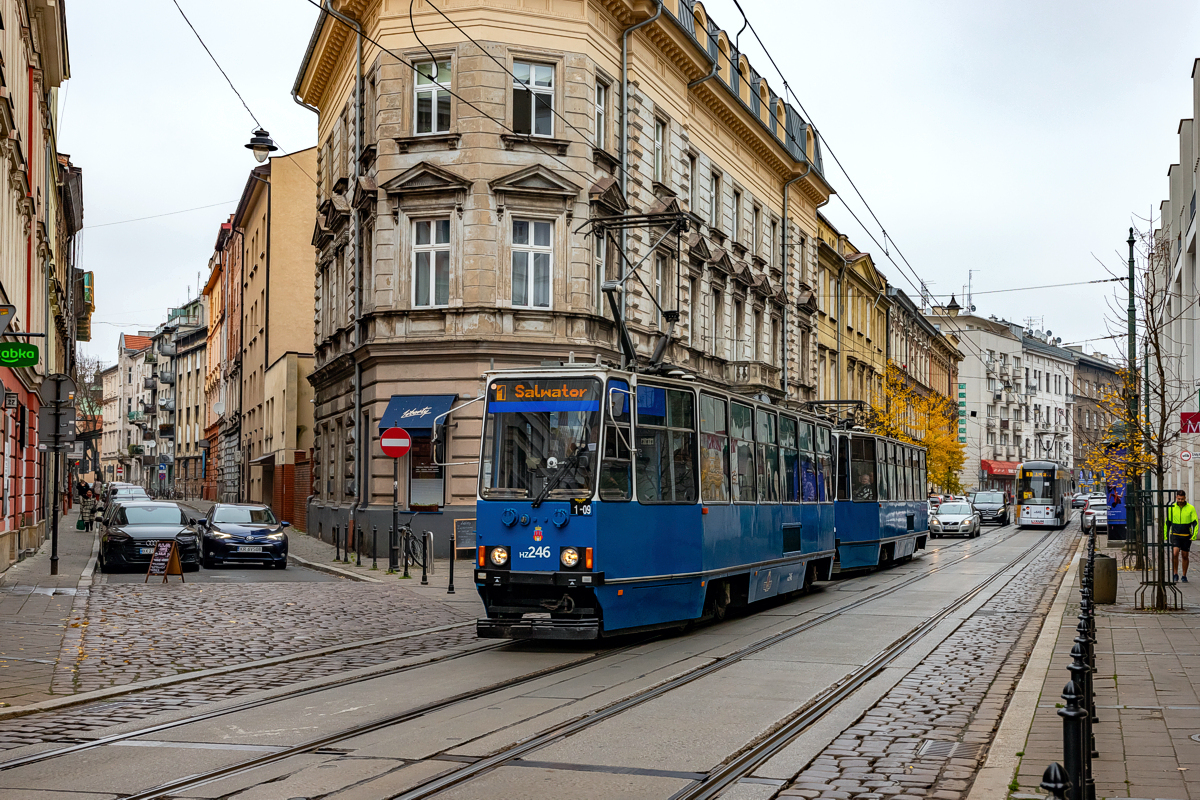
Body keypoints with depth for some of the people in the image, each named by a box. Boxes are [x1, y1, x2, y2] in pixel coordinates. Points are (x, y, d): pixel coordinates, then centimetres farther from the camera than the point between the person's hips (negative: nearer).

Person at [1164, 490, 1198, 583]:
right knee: (1175, 553, -16)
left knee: (1185, 556, 7)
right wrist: (1165, 535, 10)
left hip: (1186, 536, 0)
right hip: (1175, 535, 0)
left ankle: (1184, 576, 20)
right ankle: (1175, 574, -4)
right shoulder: (1171, 508, 2)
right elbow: (1168, 522, 11)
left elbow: (1195, 522, -1)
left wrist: (1194, 535, -12)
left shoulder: (1191, 508, -3)